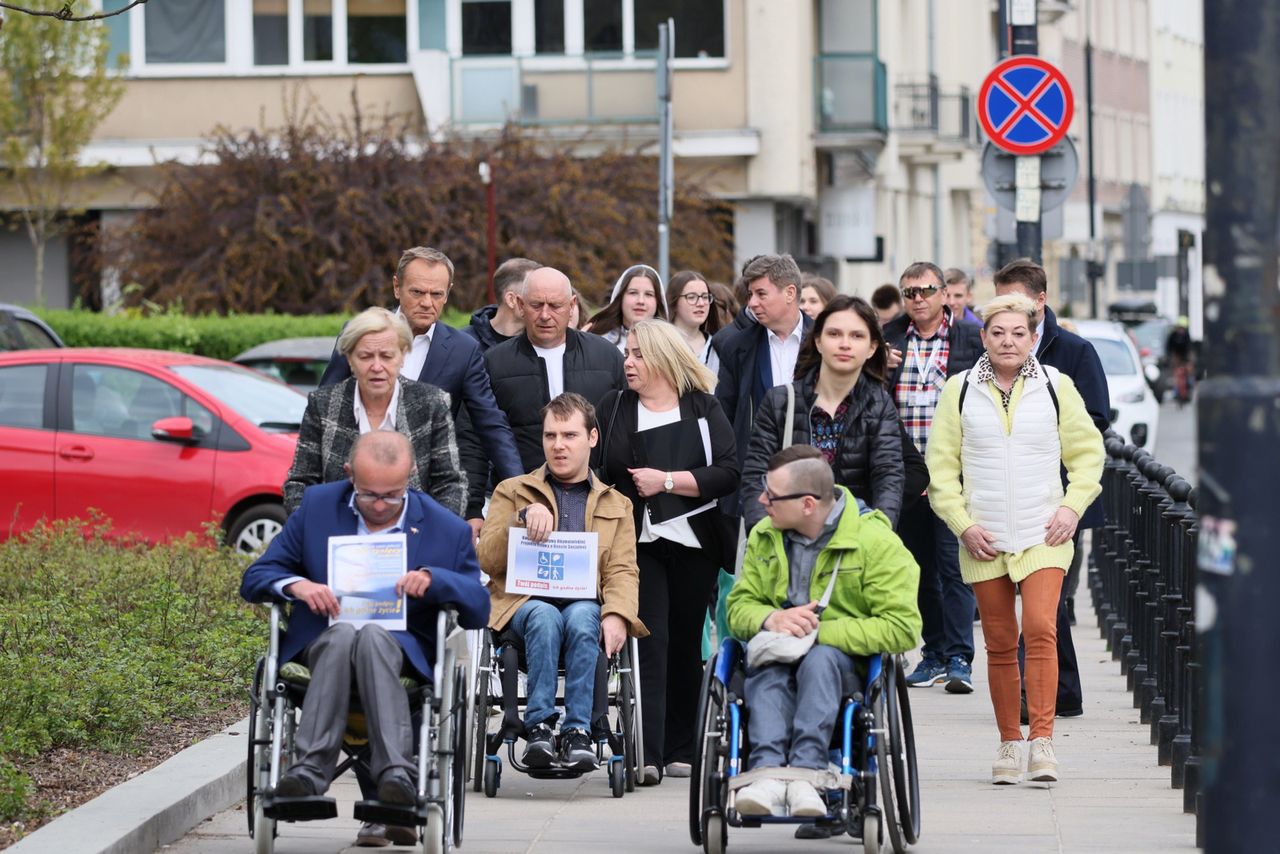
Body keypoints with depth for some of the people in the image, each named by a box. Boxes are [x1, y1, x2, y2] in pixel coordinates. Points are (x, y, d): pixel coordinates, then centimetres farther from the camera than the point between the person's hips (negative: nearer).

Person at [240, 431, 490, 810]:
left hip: (403, 649, -1)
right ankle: (310, 771, -48)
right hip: (323, 640, 1)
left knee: (374, 636, -37)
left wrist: (434, 579, -17)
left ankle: (395, 774, -49)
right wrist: (296, 586, -15)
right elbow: (254, 579, 8)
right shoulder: (317, 506, 8)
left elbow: (479, 610, 3)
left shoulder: (448, 530, 5)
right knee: (343, 635, -36)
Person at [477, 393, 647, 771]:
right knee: (545, 617, -37)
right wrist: (524, 517, -8)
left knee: (582, 618, -37)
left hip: (585, 603, 1)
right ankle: (538, 727, -39)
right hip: (524, 602, -1)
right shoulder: (512, 492, 22)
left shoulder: (616, 505, 25)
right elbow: (485, 559, 8)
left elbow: (622, 571, 10)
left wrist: (616, 615, -12)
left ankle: (578, 731, -40)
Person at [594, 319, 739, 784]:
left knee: (686, 645, 7)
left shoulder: (703, 409, 3)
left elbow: (728, 473, -6)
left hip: (693, 544, 0)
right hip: (639, 544, 0)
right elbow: (596, 475, 9)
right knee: (650, 644, -11)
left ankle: (681, 750, 17)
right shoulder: (613, 408, 8)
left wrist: (667, 480, -13)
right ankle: (649, 755, -18)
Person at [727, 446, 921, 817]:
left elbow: (901, 627, -14)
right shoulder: (764, 537, 11)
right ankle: (768, 771, -54)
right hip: (780, 658, 3)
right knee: (766, 668, -33)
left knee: (820, 658, -37)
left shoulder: (875, 541, -6)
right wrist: (771, 620, -16)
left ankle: (805, 770, -52)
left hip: (846, 664, -3)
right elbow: (739, 607, 10)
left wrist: (821, 631, -20)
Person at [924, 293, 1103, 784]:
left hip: (1043, 536, -1)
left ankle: (1042, 741, -18)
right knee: (999, 643, 5)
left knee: (1040, 629, -17)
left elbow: (1088, 451, 13)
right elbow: (940, 465, 8)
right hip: (984, 539, 1)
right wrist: (962, 524, -2)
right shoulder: (960, 390, 5)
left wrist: (1072, 506, 0)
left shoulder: (1055, 386, 5)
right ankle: (1009, 743, 15)